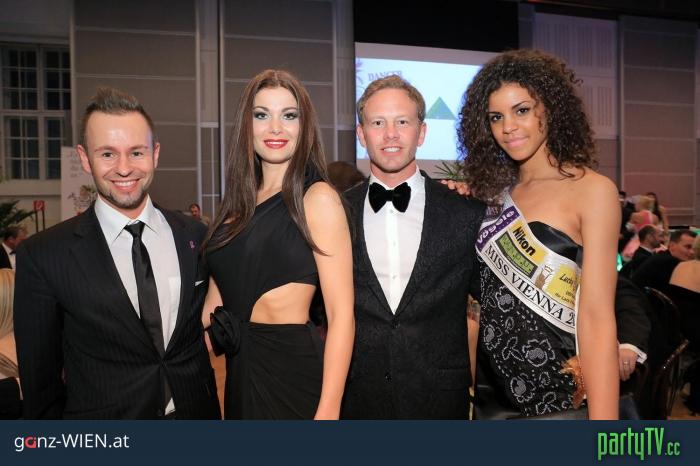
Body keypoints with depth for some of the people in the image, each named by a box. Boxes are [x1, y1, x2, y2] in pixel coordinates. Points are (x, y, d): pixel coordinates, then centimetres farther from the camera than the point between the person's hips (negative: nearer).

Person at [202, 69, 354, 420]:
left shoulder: (317, 198, -12)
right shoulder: (238, 202, 7)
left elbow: (341, 315, -15)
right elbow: (216, 298, 11)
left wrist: (328, 411, -20)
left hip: (294, 372, -6)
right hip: (239, 375, 6)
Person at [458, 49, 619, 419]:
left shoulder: (592, 190, -10)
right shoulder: (495, 190, 6)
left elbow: (597, 315, -17)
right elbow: (482, 293, 9)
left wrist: (603, 430, -21)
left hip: (554, 386, -5)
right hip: (491, 380, 5)